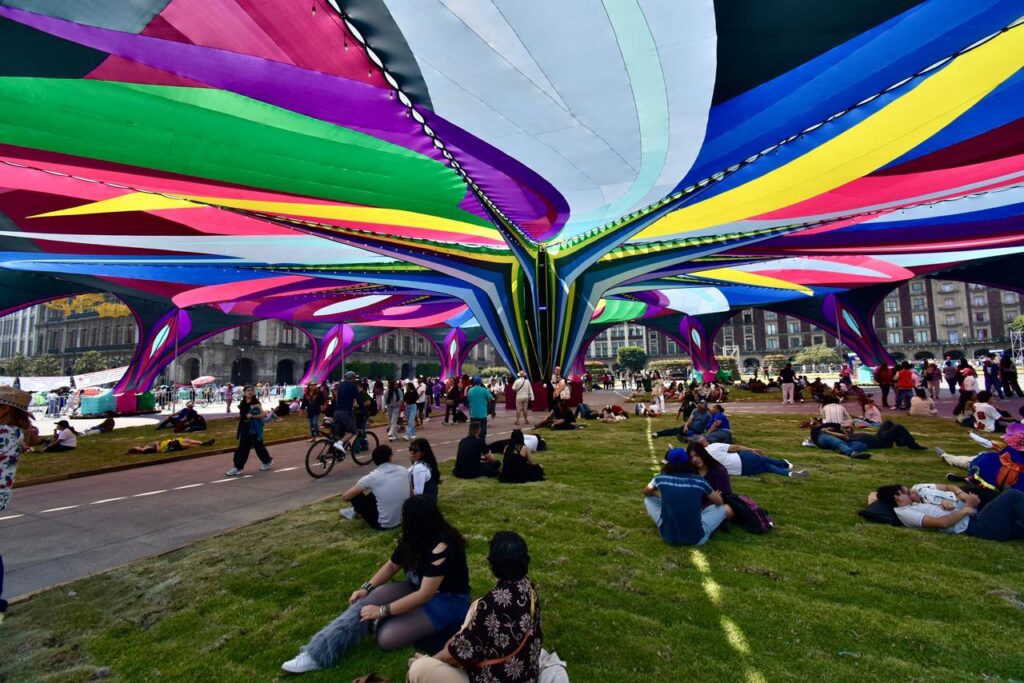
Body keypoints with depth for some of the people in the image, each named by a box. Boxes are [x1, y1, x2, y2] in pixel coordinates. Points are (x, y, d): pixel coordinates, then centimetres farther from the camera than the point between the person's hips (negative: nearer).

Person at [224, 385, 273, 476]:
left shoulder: (256, 403, -11)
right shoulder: (242, 403, 9)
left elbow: (263, 414, -18)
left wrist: (252, 416, -27)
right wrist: (239, 416, 6)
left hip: (254, 429, -6)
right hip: (244, 429, 6)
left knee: (258, 446, 5)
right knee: (242, 448, 7)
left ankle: (268, 461, 24)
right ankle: (238, 467, 11)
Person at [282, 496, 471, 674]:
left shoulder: (441, 547, -31)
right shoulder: (413, 538, -3)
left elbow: (425, 595, -29)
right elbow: (392, 565, 11)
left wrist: (383, 610, -23)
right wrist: (367, 588, -2)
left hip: (447, 600, -7)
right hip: (419, 588, 8)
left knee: (388, 637, -27)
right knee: (370, 600, -15)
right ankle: (317, 654, -14)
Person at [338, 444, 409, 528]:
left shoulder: (372, 477, -14)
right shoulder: (404, 471, -4)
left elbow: (345, 497, -7)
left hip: (383, 524, -5)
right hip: (403, 520, 5)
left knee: (355, 494, 8)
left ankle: (356, 511, 31)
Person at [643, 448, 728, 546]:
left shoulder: (660, 479, -1)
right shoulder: (698, 480, -4)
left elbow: (646, 493, 21)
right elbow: (719, 501, 14)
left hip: (667, 536, 1)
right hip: (696, 538, 0)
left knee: (648, 499, 23)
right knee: (725, 508, 20)